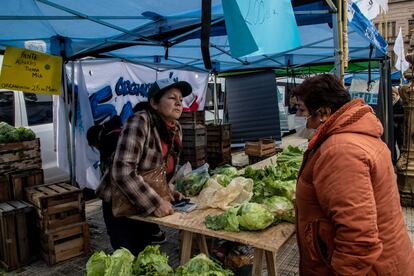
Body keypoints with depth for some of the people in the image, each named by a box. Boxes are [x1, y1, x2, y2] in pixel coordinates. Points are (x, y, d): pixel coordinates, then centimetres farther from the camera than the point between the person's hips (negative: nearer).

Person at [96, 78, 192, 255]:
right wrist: (155, 203, -28)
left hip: (149, 207, 7)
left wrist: (167, 193, 3)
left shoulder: (176, 129, 1)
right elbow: (122, 171, -31)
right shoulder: (139, 122, -23)